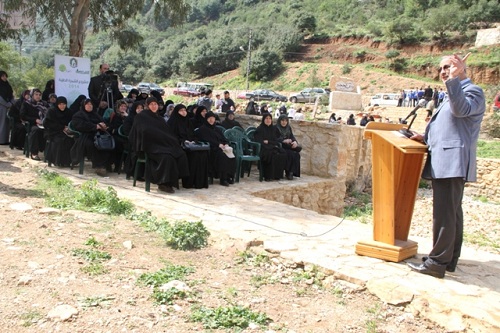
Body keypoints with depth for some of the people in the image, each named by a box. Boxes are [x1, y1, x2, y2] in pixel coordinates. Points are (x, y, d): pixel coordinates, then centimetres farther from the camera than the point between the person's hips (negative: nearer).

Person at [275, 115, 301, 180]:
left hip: (288, 147, 5)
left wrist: (295, 142, -16)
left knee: (297, 155, -23)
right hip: (280, 147, -5)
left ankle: (291, 172, -22)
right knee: (290, 154, -31)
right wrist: (284, 141, -24)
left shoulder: (288, 128, 17)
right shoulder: (276, 128, 0)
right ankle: (288, 172, -21)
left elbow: (292, 137, 8)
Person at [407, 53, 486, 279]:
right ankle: (449, 259, 20)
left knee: (444, 213, -11)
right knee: (451, 212, 13)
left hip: (452, 163, -10)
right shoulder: (453, 95, 27)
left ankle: (437, 262, -8)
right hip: (443, 164, 10)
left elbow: (461, 109, -25)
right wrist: (425, 138, 18)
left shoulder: (472, 91, -3)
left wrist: (454, 78, -28)